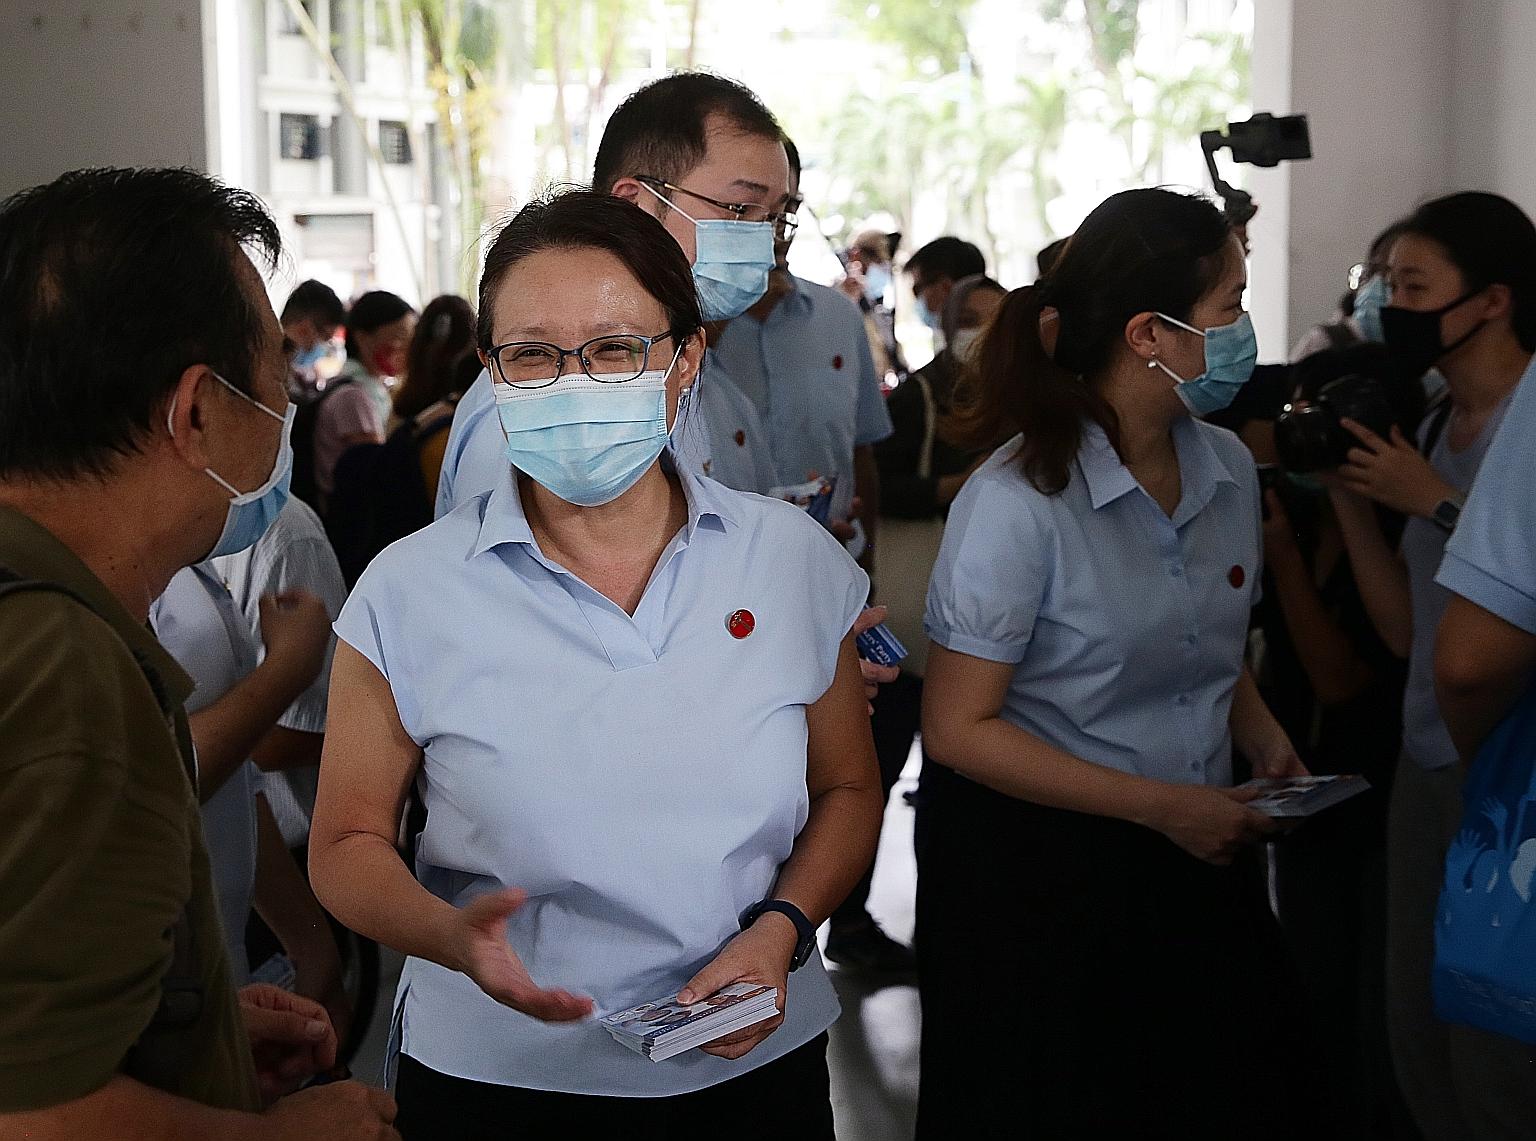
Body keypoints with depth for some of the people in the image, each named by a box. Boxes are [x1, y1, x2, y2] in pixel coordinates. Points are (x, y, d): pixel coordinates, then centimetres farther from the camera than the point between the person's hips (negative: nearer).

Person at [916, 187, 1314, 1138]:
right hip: (1039, 871, -6)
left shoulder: (1228, 470, 2)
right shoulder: (1020, 501, -19)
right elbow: (959, 729, -18)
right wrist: (1161, 806, -18)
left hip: (1199, 849, 6)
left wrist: (1264, 738, -3)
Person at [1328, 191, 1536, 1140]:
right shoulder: (1435, 428, 12)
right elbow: (1406, 628, 11)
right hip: (1430, 760, 8)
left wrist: (1437, 504, -14)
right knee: (1421, 1046, 11)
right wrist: (1351, 498, 2)